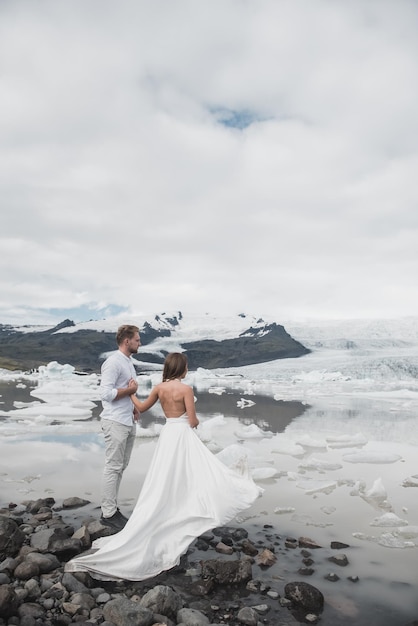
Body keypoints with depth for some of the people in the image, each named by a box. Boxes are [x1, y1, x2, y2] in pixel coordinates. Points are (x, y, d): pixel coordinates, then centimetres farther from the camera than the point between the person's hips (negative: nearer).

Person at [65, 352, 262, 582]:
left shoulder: (159, 387, 2)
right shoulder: (186, 389, -15)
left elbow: (142, 407, 14)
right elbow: (192, 421, -14)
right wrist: (196, 421, 9)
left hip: (167, 434, 6)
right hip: (183, 435, -6)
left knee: (164, 485, 13)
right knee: (197, 475, 5)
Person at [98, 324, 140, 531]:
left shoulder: (128, 362, 14)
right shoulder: (113, 362, -14)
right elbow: (106, 393, -21)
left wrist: (133, 407, 7)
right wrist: (129, 390, -12)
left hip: (128, 422, 9)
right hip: (116, 423, -9)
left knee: (120, 467, 13)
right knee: (113, 467, -2)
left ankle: (112, 508, 22)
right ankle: (108, 513, 7)